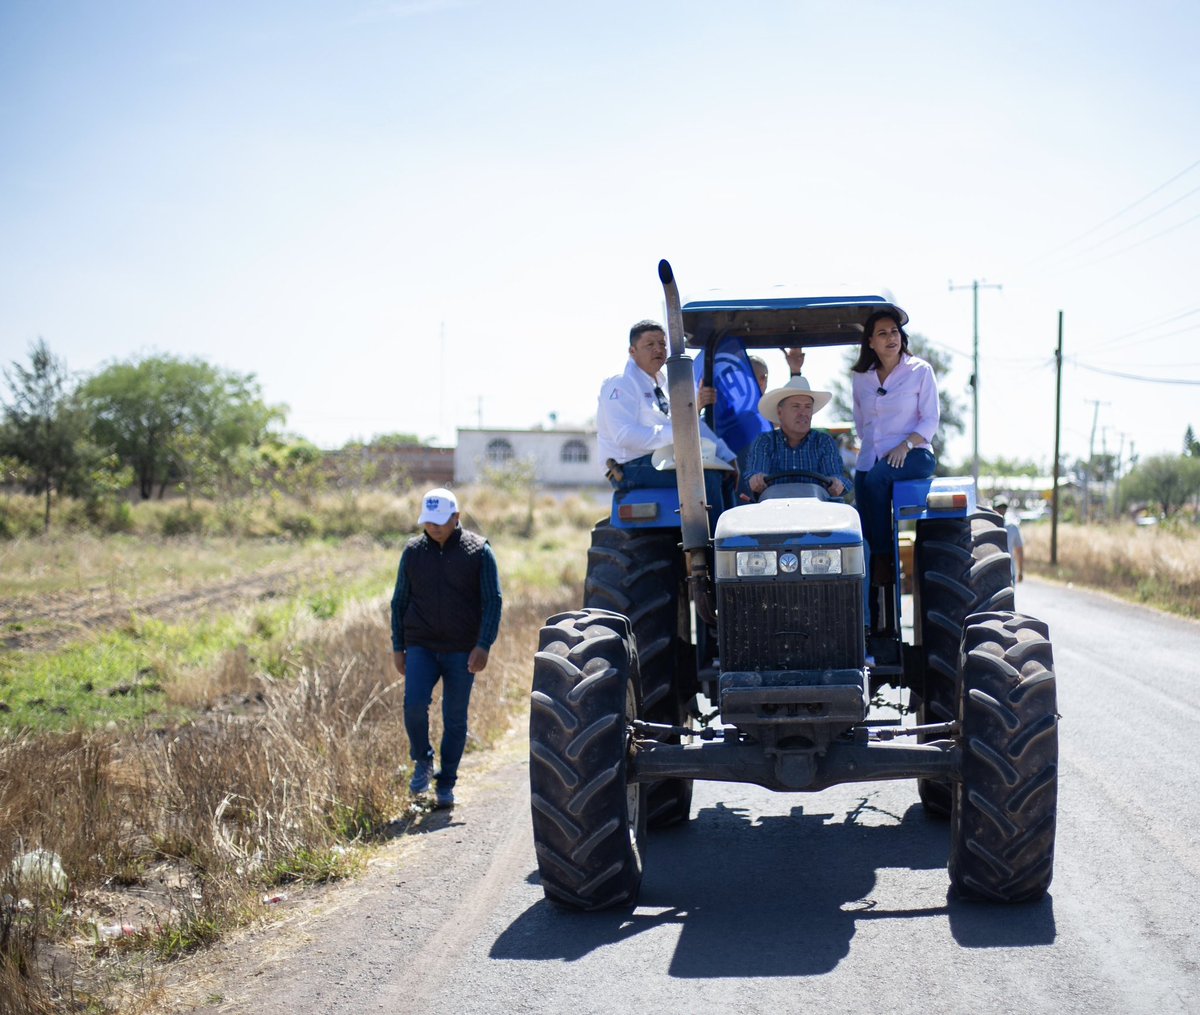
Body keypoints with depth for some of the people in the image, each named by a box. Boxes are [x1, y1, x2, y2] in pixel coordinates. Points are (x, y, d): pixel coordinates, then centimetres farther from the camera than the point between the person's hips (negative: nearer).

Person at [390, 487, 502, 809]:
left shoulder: (478, 551, -1)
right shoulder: (414, 551, 6)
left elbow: (492, 601, -2)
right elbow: (400, 601, 13)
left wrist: (483, 645, -12)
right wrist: (398, 647, 8)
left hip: (462, 650, -1)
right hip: (421, 646, 1)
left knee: (455, 719, 2)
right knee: (414, 704, -18)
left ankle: (446, 783, 16)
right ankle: (422, 761, 7)